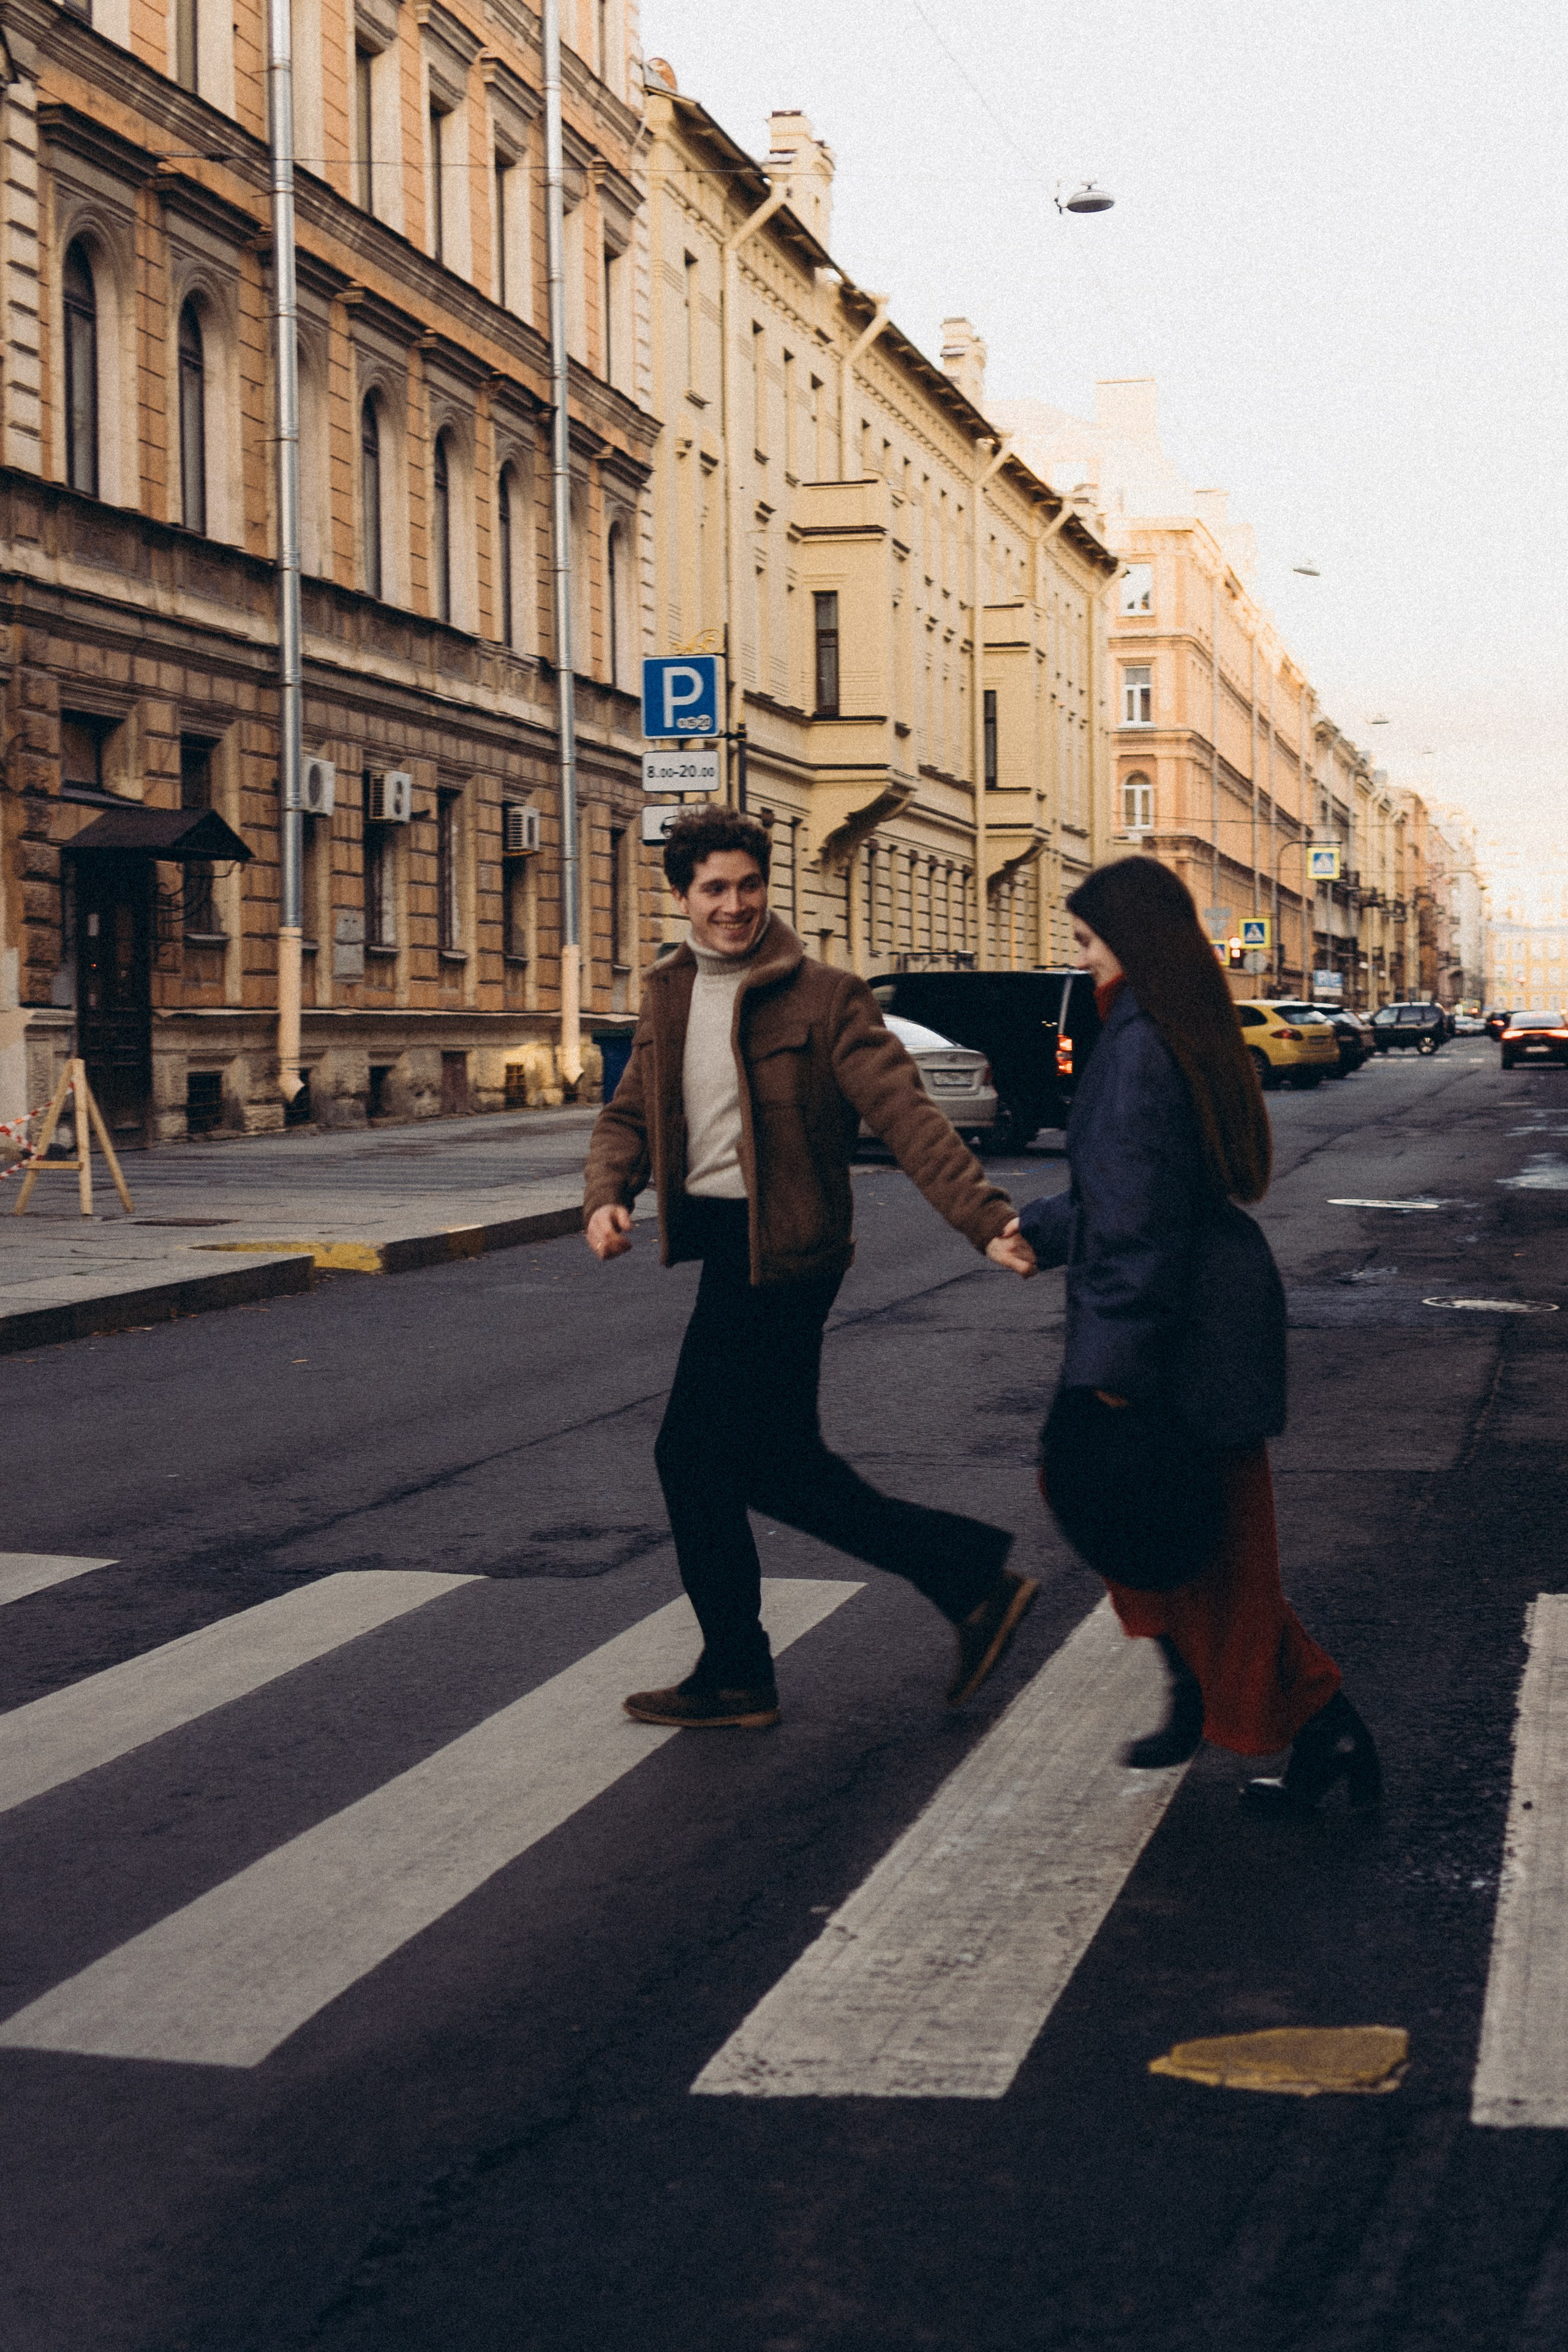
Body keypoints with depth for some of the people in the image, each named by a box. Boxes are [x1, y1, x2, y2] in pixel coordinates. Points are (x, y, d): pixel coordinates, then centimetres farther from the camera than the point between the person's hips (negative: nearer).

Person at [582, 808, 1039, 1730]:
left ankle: (734, 1678, 13)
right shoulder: (668, 997, 10)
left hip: (776, 1256, -8)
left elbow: (906, 1114, -18)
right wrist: (607, 1195, -6)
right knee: (776, 1463, 13)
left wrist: (986, 1218, -29)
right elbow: (630, 1115, 16)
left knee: (694, 1454, -3)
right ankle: (972, 1576, 22)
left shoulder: (823, 997, -11)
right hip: (725, 1249, 8)